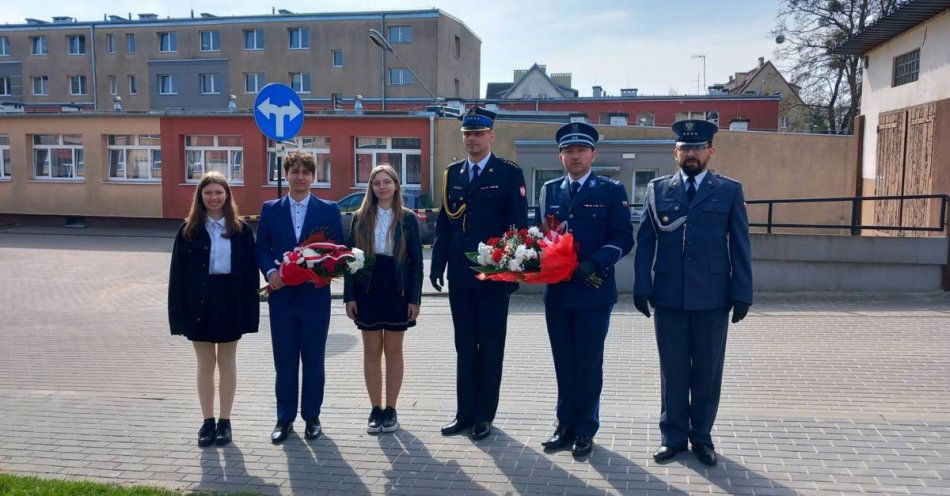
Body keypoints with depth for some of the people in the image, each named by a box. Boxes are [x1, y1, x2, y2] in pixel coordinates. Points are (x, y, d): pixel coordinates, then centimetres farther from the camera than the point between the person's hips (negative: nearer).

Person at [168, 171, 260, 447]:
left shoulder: (240, 229, 0)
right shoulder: (189, 230, 2)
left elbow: (250, 269, -1)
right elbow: (178, 272, -1)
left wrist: (249, 309, -8)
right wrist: (179, 312, -7)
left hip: (230, 301, -1)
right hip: (199, 302, 1)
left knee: (227, 363, 10)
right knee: (205, 365, 10)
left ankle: (225, 421, 21)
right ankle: (208, 421, 21)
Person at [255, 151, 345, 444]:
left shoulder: (329, 210, 2)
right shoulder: (270, 209, 6)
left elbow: (339, 249, 3)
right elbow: (261, 249, 7)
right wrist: (270, 271, -11)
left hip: (315, 294, -1)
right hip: (282, 294, 1)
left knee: (313, 359, 8)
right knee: (284, 359, 9)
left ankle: (312, 417, 21)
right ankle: (285, 418, 21)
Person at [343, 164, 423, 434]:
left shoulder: (407, 218, 0)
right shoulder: (360, 218, 4)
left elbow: (416, 260, 0)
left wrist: (414, 298, -6)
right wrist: (349, 296, -2)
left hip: (397, 290, -1)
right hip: (368, 289, 2)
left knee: (393, 350, 7)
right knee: (371, 351, 7)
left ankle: (390, 409, 16)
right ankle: (376, 409, 17)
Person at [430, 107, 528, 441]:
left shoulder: (509, 174, -4)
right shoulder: (452, 173, 10)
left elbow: (519, 225, -7)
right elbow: (444, 223, 11)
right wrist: (437, 264, 4)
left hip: (494, 276, -4)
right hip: (459, 275, 4)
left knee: (490, 347, 6)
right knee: (464, 347, 12)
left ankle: (484, 415, 18)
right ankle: (465, 413, 22)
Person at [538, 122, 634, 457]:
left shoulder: (611, 190, -1)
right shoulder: (550, 190, 11)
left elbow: (623, 238, -7)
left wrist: (593, 264, -21)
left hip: (594, 292, -3)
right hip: (557, 291, 4)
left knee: (589, 364, 5)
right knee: (564, 364, 12)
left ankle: (585, 429, 19)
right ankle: (565, 426, 25)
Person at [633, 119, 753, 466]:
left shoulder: (730, 191, 5)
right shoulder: (657, 189, 7)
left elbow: (740, 246, 3)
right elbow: (645, 242, 4)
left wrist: (742, 294, -2)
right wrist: (642, 287, -3)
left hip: (712, 298, 0)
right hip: (668, 297, 1)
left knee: (708, 371, 9)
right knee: (673, 370, 9)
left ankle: (701, 436, 25)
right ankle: (673, 436, 22)